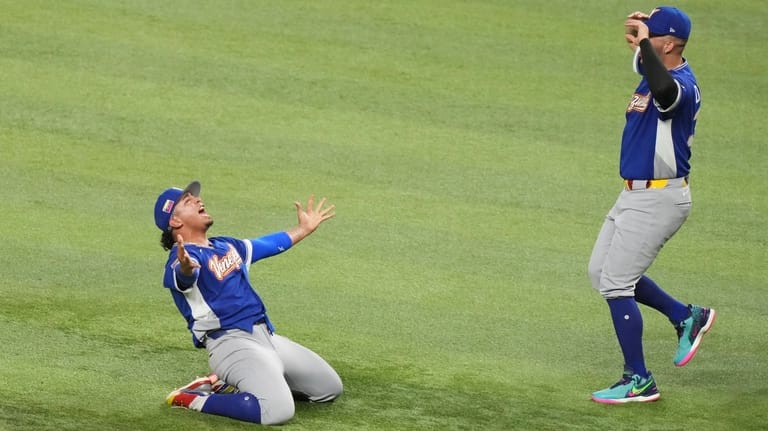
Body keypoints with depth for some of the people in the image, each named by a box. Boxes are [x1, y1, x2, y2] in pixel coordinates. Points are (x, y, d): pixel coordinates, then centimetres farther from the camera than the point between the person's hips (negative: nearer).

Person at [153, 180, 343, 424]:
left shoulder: (226, 246, 18)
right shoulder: (183, 257, -11)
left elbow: (269, 245, 35)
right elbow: (186, 276, -36)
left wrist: (304, 228, 41)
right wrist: (186, 268, -58)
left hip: (267, 337, 10)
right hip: (230, 342, -10)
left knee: (331, 388, 19)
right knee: (278, 410, -32)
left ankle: (229, 385, 17)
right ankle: (194, 399, -11)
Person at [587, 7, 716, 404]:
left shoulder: (682, 85, -23)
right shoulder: (658, 71, 6)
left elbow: (663, 91, -49)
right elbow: (645, 67, 31)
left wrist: (644, 40, -38)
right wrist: (639, 44, 8)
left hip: (658, 199, -10)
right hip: (636, 194, 10)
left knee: (615, 283, -7)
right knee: (601, 272, 19)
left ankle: (639, 381, 3)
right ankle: (686, 317, 27)